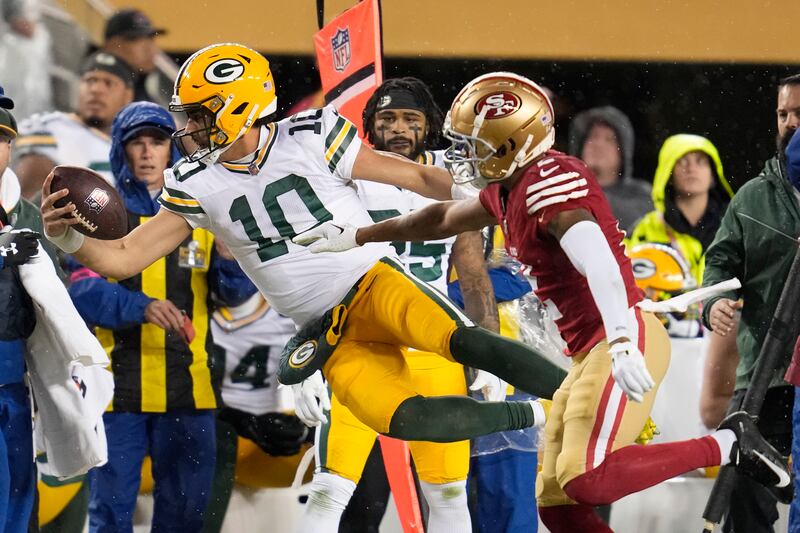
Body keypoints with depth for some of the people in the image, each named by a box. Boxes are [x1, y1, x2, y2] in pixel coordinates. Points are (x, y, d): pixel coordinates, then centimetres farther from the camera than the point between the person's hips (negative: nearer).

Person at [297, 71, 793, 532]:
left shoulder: (549, 180, -15)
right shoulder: (508, 190, 16)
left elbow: (599, 263, -29)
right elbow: (442, 219, 33)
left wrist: (622, 347, -40)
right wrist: (356, 237, 38)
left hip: (621, 343, -10)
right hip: (589, 353, 10)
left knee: (585, 481, -24)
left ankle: (728, 443, -12)